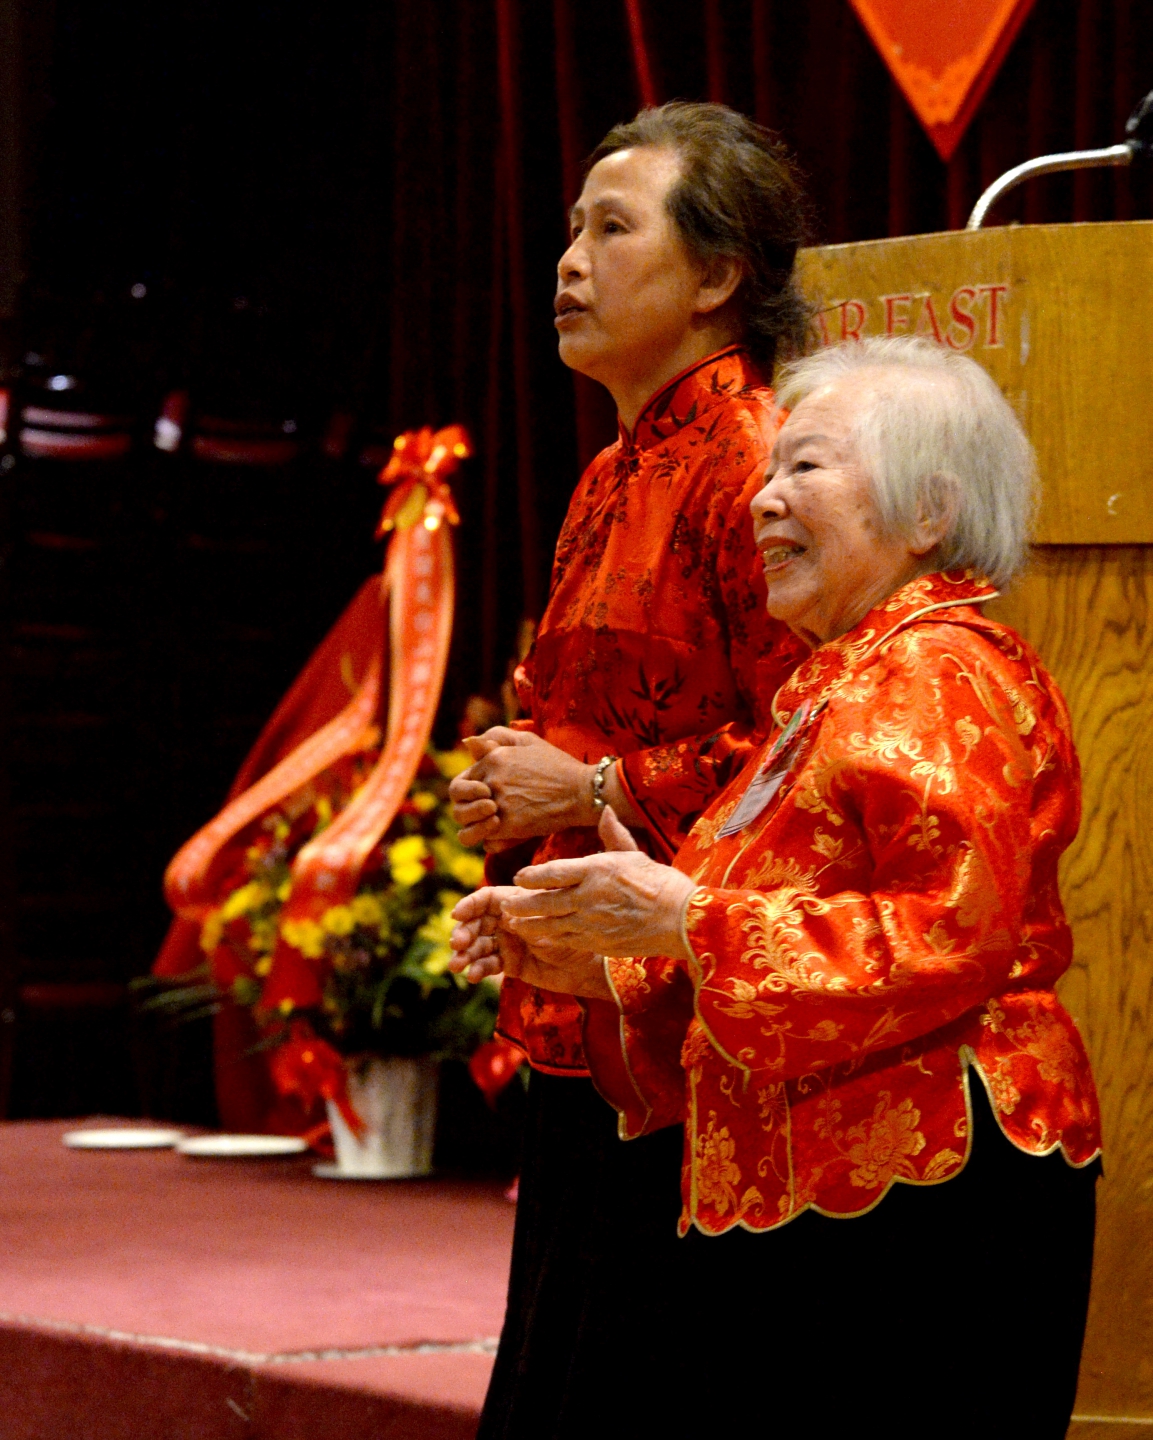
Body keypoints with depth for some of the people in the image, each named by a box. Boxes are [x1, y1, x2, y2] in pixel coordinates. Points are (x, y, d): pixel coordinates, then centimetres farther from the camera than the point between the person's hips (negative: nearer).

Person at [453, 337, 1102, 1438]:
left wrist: (686, 918, -17)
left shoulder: (942, 672, -8)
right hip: (794, 1213, 10)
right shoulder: (834, 690, 24)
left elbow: (951, 934, -21)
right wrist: (588, 967, 13)